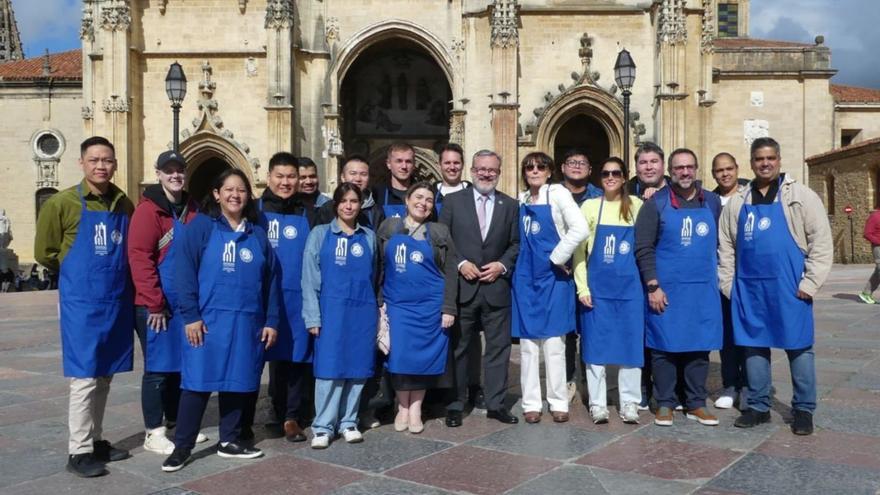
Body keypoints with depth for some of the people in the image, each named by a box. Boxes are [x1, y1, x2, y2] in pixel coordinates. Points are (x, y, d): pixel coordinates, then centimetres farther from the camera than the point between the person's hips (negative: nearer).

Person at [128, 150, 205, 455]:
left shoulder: (193, 209, 11)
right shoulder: (148, 209, -10)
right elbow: (139, 258, -16)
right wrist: (155, 304, -17)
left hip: (186, 303, 6)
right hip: (156, 306, -6)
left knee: (181, 364, 15)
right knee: (158, 368, 1)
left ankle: (176, 422, 29)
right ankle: (153, 433, 12)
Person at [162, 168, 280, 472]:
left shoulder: (258, 234, 10)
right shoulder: (200, 227, -1)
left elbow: (271, 281, 10)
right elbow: (185, 273, -7)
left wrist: (271, 321, 5)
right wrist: (190, 316, -14)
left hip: (247, 323, 4)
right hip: (209, 321, -4)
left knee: (238, 382, 10)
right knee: (198, 382, 0)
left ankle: (230, 441, 24)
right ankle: (182, 446, 12)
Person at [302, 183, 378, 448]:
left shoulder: (369, 237, 10)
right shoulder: (319, 234, 3)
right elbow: (310, 279, 0)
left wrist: (377, 311, 10)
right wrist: (313, 317, -7)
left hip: (362, 312, 3)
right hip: (331, 311, -2)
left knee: (357, 368, 5)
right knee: (330, 368, -3)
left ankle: (348, 422, 17)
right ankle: (323, 427, 6)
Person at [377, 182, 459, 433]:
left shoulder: (440, 232, 3)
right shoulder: (388, 227, 6)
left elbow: (450, 273, 2)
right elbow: (378, 267, 7)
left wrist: (448, 308, -5)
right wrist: (377, 302, 1)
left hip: (430, 306, 0)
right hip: (396, 304, 1)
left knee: (423, 356, 3)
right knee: (400, 355, -1)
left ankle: (415, 408, 16)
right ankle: (403, 407, 15)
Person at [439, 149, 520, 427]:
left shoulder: (510, 205, 9)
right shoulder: (453, 201, 3)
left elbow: (516, 244, 9)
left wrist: (502, 265, -7)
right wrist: (460, 264, -11)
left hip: (496, 287, 2)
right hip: (461, 287, -2)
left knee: (498, 347, 6)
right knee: (457, 348, 6)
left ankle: (496, 404, 18)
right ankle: (455, 405, 16)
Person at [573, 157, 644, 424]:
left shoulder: (636, 206, 7)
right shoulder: (590, 206, 3)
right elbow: (579, 249, 2)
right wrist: (582, 287, -4)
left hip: (629, 285, 1)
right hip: (597, 285, -1)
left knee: (631, 343, 4)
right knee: (595, 343, 2)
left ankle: (630, 402, 15)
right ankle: (597, 403, 12)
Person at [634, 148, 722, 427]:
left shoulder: (712, 202, 8)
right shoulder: (656, 203, -2)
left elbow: (722, 243, 15)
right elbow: (643, 248, -6)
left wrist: (717, 275, 9)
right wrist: (653, 286, -11)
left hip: (703, 290, 3)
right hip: (666, 290, -3)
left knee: (699, 347, 8)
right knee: (664, 347, 3)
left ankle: (696, 404, 20)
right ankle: (664, 404, 14)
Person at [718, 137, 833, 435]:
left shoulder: (801, 196, -1)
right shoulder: (738, 203, 10)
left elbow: (822, 241, -4)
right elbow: (726, 246, 13)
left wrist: (810, 283, -10)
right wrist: (728, 284, 6)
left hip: (788, 287, -3)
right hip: (749, 288, 4)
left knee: (798, 348, 4)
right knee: (754, 346, 9)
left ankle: (803, 410, 17)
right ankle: (758, 406, 20)